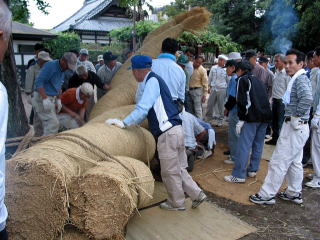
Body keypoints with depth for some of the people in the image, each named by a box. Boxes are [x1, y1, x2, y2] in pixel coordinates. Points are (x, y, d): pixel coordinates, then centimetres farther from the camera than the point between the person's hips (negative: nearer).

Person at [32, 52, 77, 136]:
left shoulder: (62, 71, 13)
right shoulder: (50, 65, -14)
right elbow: (39, 82, -20)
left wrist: (58, 100, 14)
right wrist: (45, 99, -27)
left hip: (50, 99, 9)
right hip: (41, 98, -9)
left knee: (48, 124, 10)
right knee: (53, 123, -13)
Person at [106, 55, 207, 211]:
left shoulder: (152, 81, -10)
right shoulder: (154, 80, 19)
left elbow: (143, 109, -18)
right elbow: (147, 109, 25)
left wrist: (124, 123, -10)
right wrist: (131, 122, 30)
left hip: (167, 133, -9)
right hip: (175, 129, 9)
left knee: (170, 172, 7)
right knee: (179, 169, 17)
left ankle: (176, 203, 22)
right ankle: (197, 194, 22)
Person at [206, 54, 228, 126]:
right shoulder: (213, 68, 6)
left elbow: (228, 81, 5)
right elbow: (210, 78, 15)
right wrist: (209, 86, 13)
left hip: (222, 89, -3)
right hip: (213, 89, 3)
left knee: (220, 106, 3)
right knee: (210, 104, 6)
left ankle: (219, 121, 14)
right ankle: (208, 118, 23)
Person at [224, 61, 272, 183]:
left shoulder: (242, 79, 1)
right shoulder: (257, 80, 24)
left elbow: (243, 100, -9)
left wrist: (241, 119, -9)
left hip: (252, 117, -8)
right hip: (265, 116, 8)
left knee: (244, 145, -6)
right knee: (258, 145, 15)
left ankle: (239, 175, -5)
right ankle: (253, 170, 24)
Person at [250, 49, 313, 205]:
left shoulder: (301, 79, -17)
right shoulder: (297, 79, 13)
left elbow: (307, 98, -34)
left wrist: (296, 116, -24)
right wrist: (291, 115, 10)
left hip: (295, 126, -10)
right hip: (296, 126, 10)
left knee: (278, 162, -3)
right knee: (294, 162, 19)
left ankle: (267, 195, 6)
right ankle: (294, 193, 32)